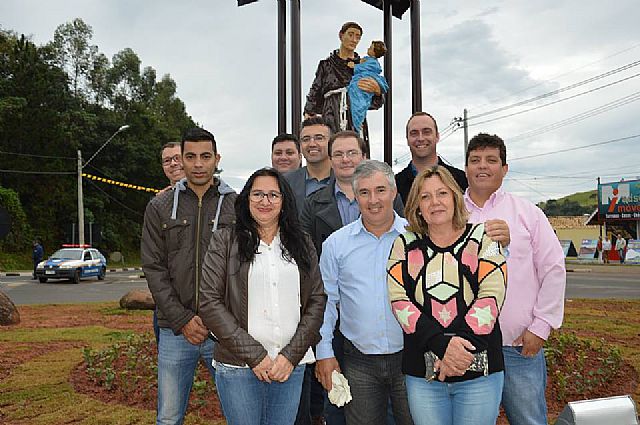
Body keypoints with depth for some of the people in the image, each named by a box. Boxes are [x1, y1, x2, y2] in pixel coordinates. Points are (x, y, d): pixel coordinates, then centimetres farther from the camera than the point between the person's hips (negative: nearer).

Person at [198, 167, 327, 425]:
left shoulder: (302, 244, 7)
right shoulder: (224, 242, -1)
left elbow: (317, 300, 4)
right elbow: (209, 302, -7)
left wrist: (291, 355, -7)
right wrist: (254, 355, -11)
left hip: (292, 365, 3)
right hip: (238, 365, -2)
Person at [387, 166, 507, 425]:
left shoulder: (482, 238, 3)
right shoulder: (405, 244, 5)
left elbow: (491, 296, -7)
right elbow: (399, 301, -5)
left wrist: (463, 344, -18)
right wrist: (441, 344, -16)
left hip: (480, 370, -1)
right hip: (422, 373, 1)